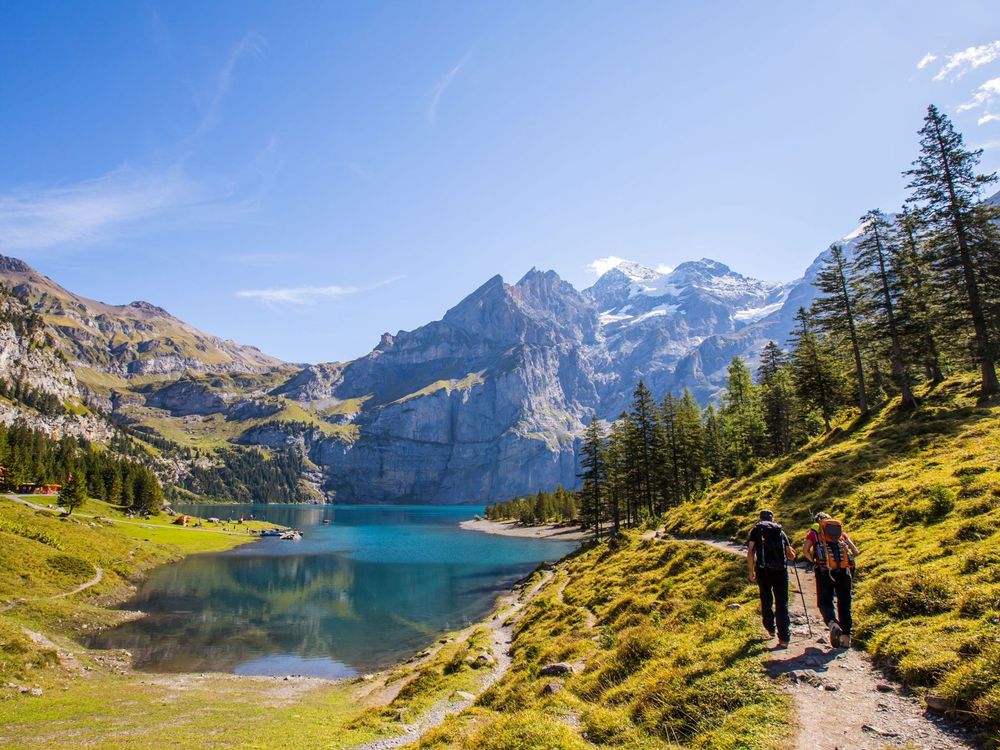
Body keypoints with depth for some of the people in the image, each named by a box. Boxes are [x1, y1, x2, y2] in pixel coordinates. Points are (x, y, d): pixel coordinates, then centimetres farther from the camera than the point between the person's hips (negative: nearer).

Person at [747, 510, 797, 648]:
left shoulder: (756, 530, 7)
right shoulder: (780, 531, 13)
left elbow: (750, 553, -4)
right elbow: (791, 555, 15)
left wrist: (751, 571, 7)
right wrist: (791, 552, 38)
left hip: (763, 570, -1)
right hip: (780, 570, 1)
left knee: (766, 600, 19)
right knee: (782, 603, 3)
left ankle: (771, 628, 32)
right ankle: (784, 638, -2)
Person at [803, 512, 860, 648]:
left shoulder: (814, 530, 13)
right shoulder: (841, 531, 19)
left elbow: (805, 550, -2)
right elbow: (855, 551, 10)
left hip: (825, 571, -2)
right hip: (844, 571, 2)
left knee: (825, 602, 5)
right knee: (844, 604, 12)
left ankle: (833, 624, -22)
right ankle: (845, 637, 9)